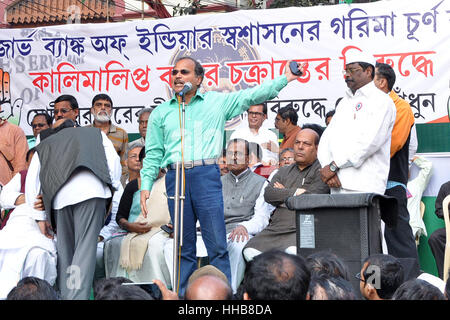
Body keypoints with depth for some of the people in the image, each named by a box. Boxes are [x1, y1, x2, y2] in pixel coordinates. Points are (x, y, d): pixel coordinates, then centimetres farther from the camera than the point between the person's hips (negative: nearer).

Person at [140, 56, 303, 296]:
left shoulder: (217, 102, 12)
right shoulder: (161, 113, 16)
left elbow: (252, 96, 10)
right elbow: (153, 153, 15)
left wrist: (284, 78, 2)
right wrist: (146, 185, 6)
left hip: (207, 176, -2)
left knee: (217, 245, -6)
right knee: (184, 247, 5)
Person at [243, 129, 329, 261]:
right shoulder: (284, 171, 25)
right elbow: (268, 194, 8)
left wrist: (283, 193, 5)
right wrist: (296, 192, -5)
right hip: (275, 229, 5)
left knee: (293, 251, -37)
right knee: (250, 251, -19)